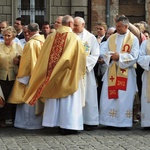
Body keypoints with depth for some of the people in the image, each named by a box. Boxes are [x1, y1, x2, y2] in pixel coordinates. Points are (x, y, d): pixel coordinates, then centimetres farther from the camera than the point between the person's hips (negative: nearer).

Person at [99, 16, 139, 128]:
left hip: (126, 73, -4)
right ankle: (110, 121, 10)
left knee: (124, 98, -2)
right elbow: (104, 51, 7)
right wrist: (111, 56, -13)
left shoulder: (133, 39, -2)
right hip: (112, 72, 4)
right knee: (109, 97, 2)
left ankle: (123, 122, 5)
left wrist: (120, 57, -17)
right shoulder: (111, 38, 11)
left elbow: (134, 56, -9)